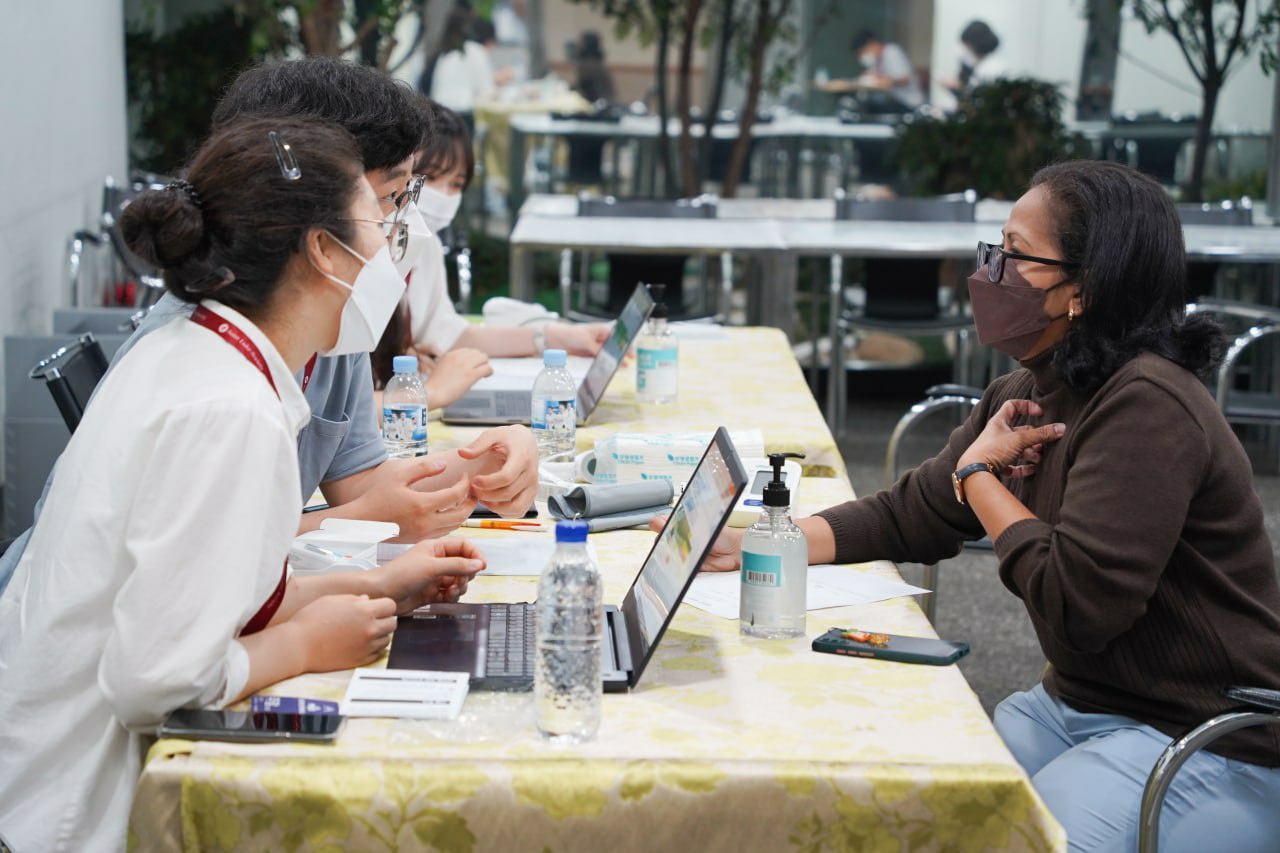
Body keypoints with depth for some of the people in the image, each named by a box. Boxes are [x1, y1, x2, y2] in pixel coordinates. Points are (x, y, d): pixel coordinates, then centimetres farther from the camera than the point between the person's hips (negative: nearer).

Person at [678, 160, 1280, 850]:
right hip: (1080, 707, 8)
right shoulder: (1025, 397, 6)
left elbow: (1075, 606, -25)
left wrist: (980, 474, -13)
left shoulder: (1146, 409, -23)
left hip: (1208, 749, -8)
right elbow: (911, 516, 13)